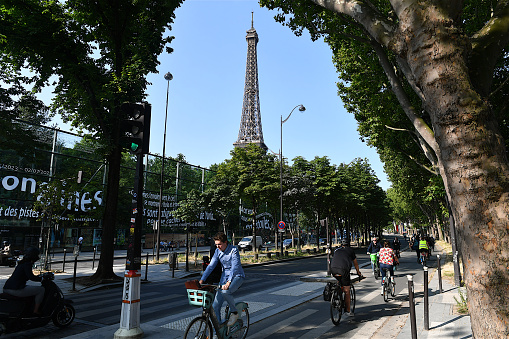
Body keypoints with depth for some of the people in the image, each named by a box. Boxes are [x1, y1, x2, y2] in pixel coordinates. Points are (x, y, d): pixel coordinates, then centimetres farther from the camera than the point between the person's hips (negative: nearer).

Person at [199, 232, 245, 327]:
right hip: (225, 277, 6)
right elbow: (211, 266, -3)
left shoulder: (233, 250, -18)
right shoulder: (217, 251, -1)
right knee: (215, 306, -4)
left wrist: (229, 281, -43)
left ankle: (234, 313, -9)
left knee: (225, 291, -35)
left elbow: (235, 267, -29)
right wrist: (202, 280, -15)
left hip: (237, 276, -6)